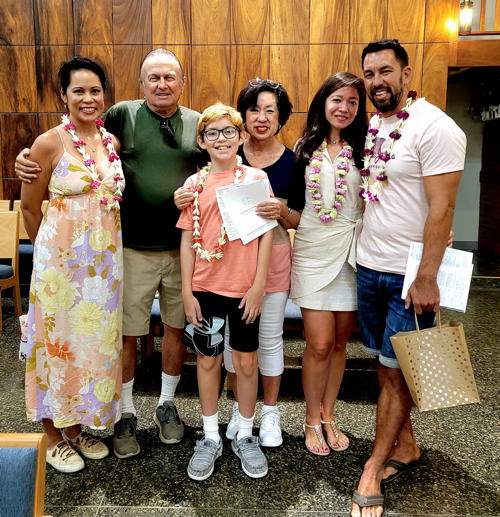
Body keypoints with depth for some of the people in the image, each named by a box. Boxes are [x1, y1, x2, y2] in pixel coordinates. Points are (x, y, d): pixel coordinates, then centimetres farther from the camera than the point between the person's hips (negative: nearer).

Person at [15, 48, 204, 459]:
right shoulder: (123, 115, 0)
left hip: (183, 248, 2)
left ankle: (167, 404, 37)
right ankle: (127, 414, 29)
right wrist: (30, 156, -11)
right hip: (134, 248, -2)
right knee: (127, 334, 7)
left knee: (176, 328, 14)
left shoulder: (198, 123, 6)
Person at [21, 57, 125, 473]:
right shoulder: (50, 143, -9)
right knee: (59, 342, 7)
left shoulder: (113, 141, 6)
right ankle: (54, 437, 27)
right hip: (61, 258, -5)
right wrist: (53, 249, 7)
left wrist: (103, 248, 10)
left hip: (106, 260, 5)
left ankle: (79, 426, 34)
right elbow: (30, 207, -2)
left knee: (96, 341, 13)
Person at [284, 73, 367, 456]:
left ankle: (328, 415, 30)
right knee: (319, 344, -2)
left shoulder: (364, 149, 4)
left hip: (351, 252, 1)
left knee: (339, 342, 11)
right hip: (313, 252, -1)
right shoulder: (305, 148, 6)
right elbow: (297, 208, 7)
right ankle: (312, 420, 21)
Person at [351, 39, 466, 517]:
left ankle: (374, 469, 19)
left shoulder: (434, 127, -12)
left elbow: (441, 208, -17)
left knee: (397, 373, 5)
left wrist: (426, 278, -19)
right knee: (385, 365, 15)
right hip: (369, 267, 7)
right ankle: (405, 448, 33)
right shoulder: (373, 126, 10)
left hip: (409, 276, -7)